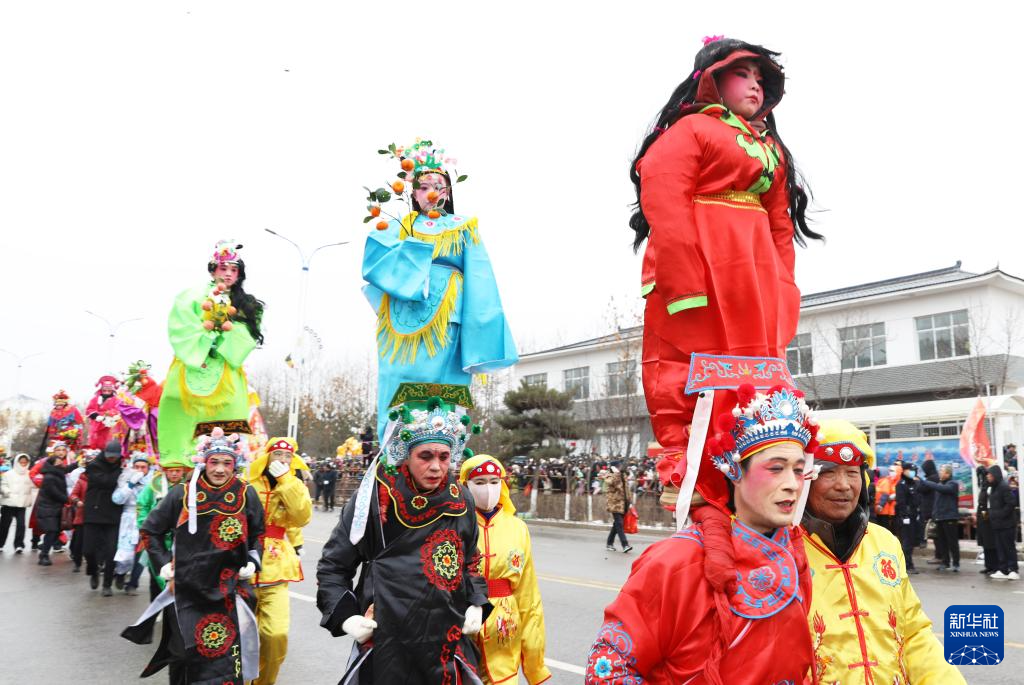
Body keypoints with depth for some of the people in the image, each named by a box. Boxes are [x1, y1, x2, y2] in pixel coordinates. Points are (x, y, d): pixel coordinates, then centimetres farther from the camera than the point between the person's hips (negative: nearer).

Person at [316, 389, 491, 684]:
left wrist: (476, 605, 6)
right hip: (385, 645, -3)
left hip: (448, 646, 4)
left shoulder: (461, 501, 2)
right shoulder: (375, 498, -10)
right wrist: (345, 616, -8)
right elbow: (333, 565, 1)